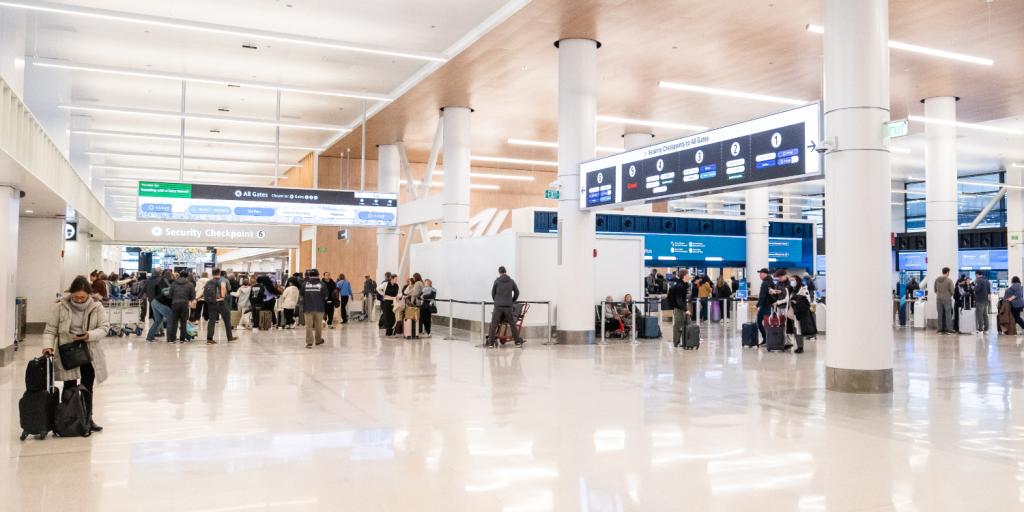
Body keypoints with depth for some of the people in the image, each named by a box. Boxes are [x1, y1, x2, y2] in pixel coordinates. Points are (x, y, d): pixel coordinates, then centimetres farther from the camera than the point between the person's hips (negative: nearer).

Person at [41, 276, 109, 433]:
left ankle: (87, 419, 22)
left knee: (88, 387, 11)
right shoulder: (60, 307, -8)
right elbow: (50, 329, -6)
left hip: (89, 353, 2)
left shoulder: (97, 307, -6)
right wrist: (48, 345, -23)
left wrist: (89, 335, -23)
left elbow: (104, 327, -6)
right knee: (69, 387, 4)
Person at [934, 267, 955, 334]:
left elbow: (934, 289, 9)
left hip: (939, 299, 4)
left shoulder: (937, 280, 3)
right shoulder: (949, 280, -11)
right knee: (948, 314, 2)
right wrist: (950, 295, 13)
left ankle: (940, 329, 9)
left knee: (940, 315, 7)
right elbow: (952, 291, -7)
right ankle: (948, 329, 2)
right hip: (947, 299, -4)